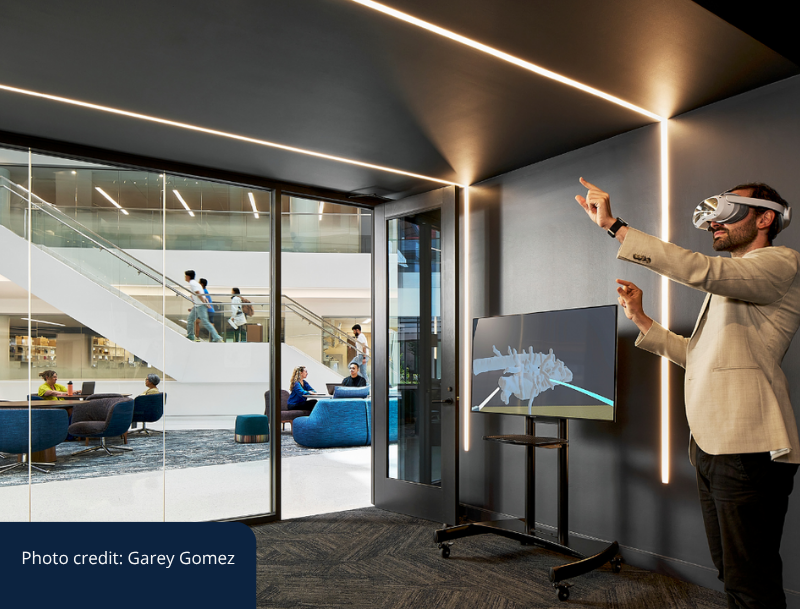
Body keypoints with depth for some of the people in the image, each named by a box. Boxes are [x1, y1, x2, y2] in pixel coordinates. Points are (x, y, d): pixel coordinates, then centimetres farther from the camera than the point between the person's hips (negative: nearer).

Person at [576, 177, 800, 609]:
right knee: (729, 572, 18)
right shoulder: (726, 284, 23)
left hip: (748, 449, -9)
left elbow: (701, 270, -23)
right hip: (709, 445, 9)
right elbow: (698, 355, 25)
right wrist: (641, 320, 17)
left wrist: (614, 226, -23)